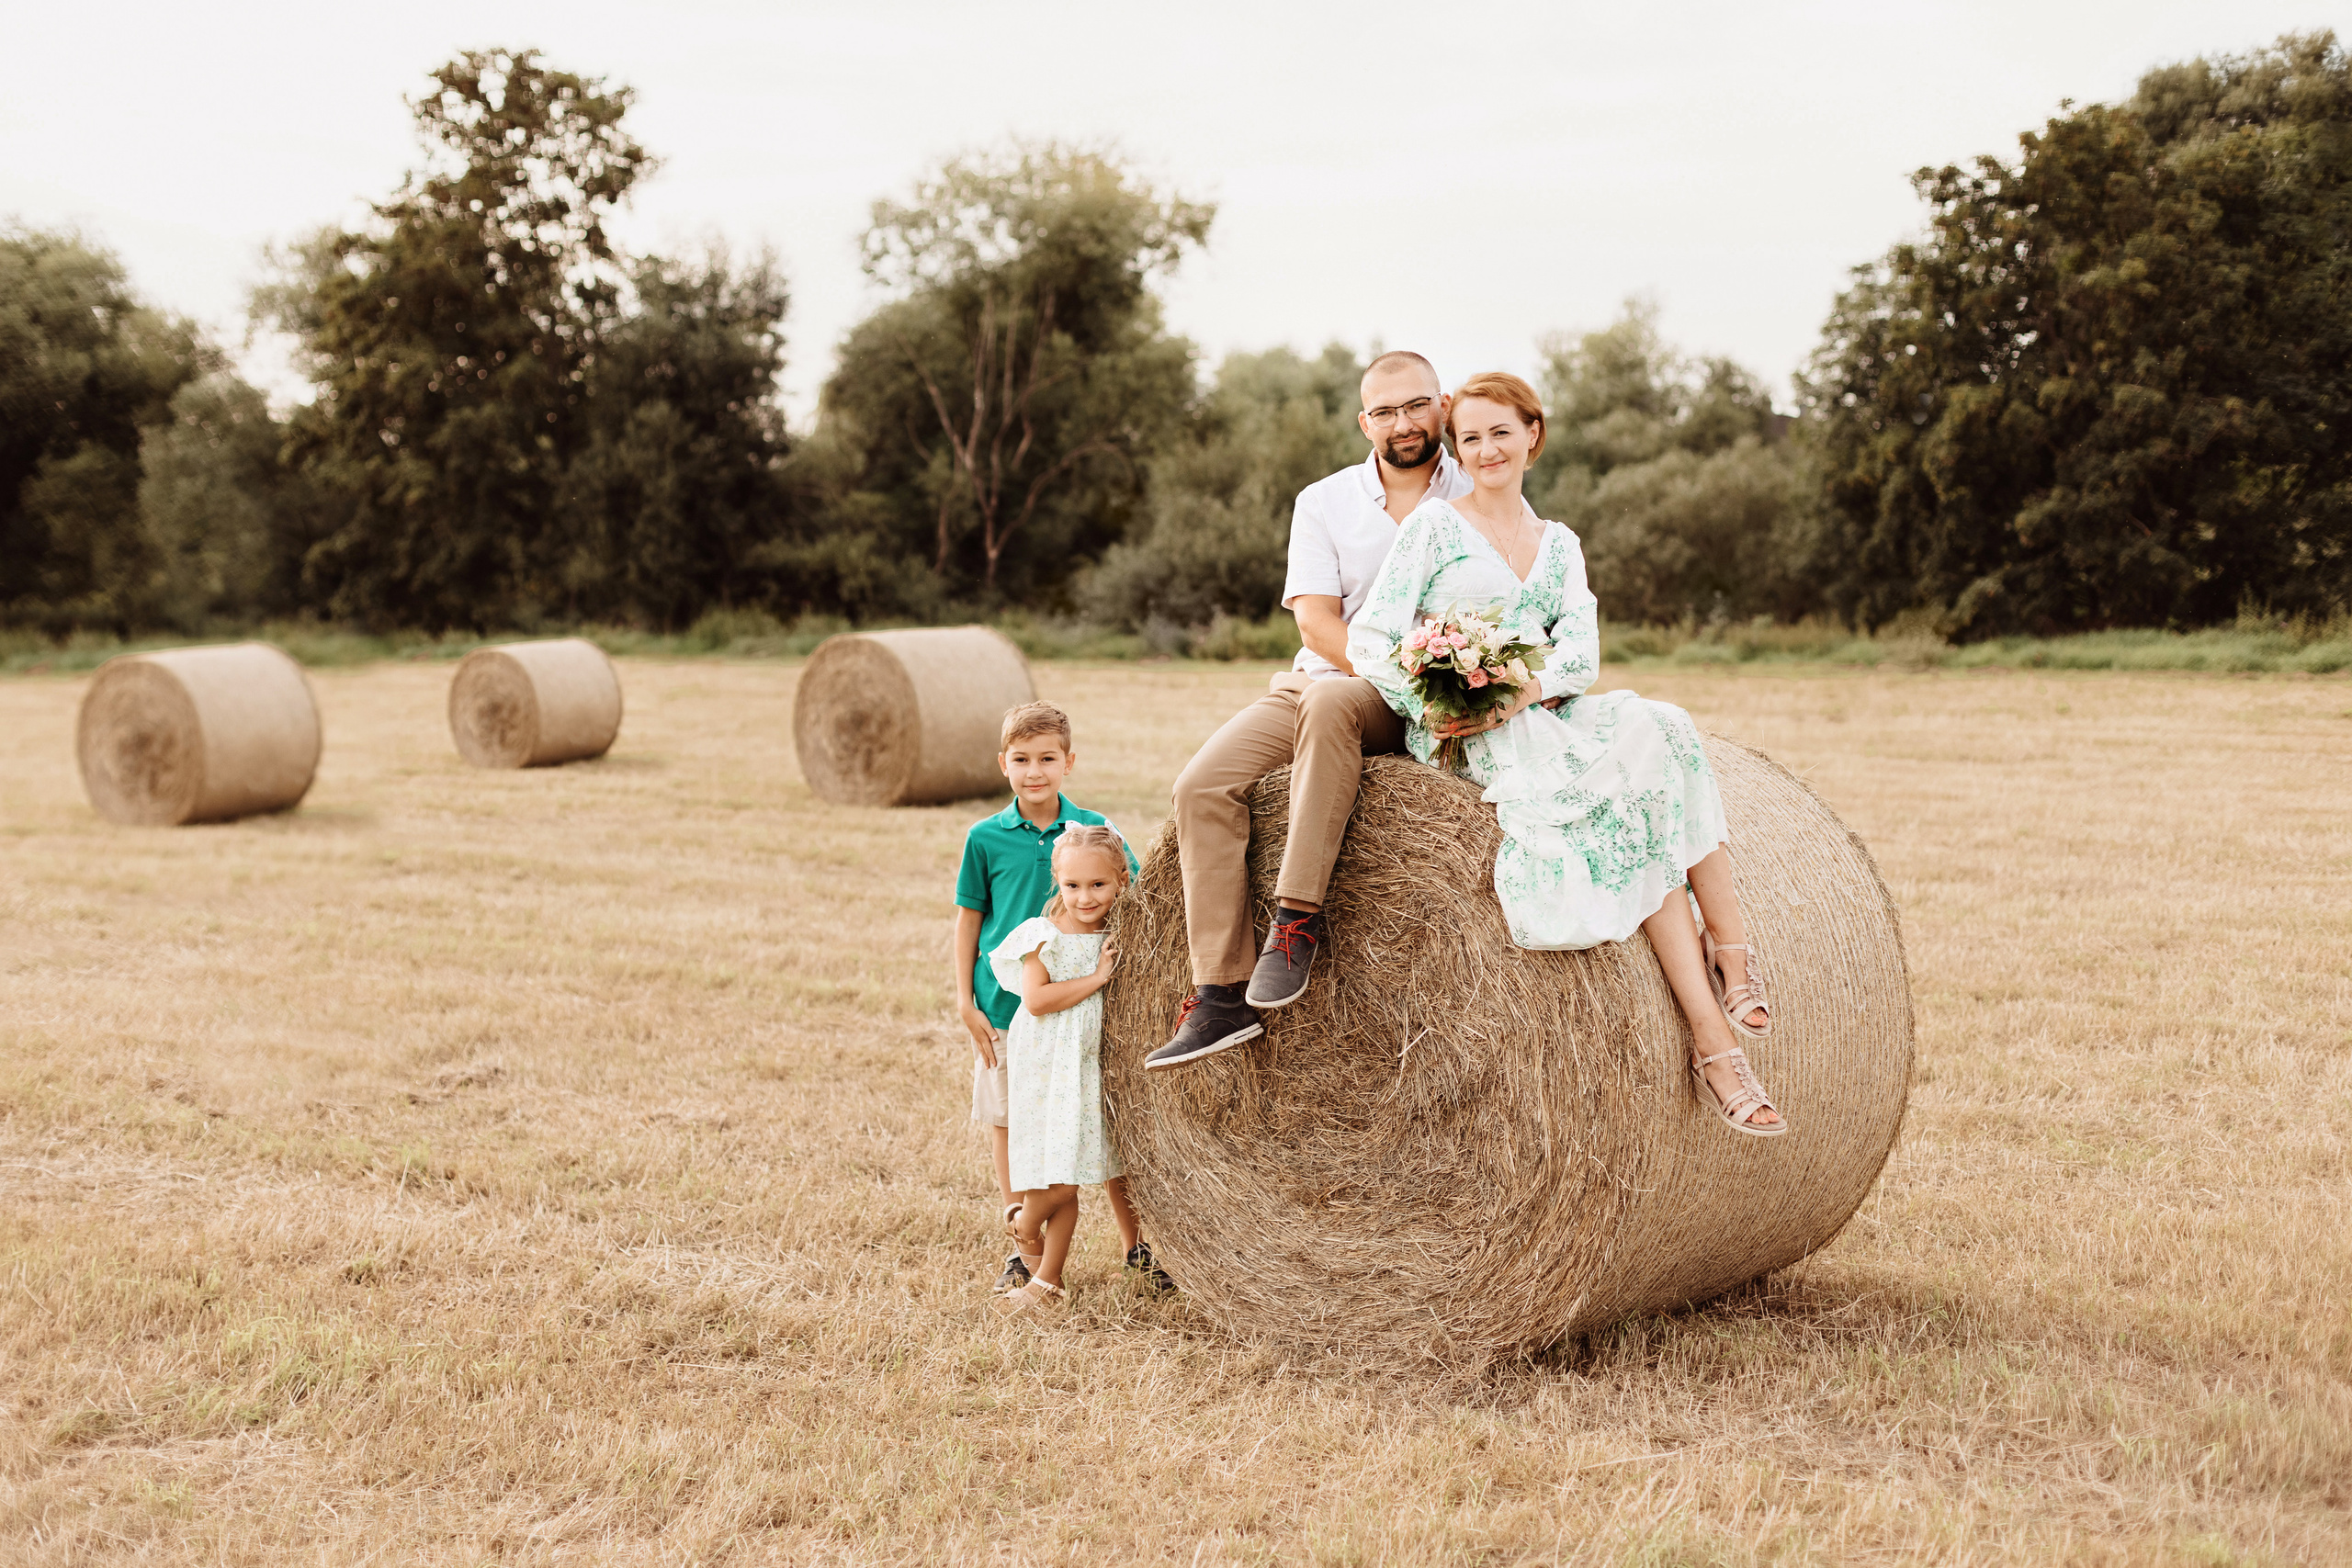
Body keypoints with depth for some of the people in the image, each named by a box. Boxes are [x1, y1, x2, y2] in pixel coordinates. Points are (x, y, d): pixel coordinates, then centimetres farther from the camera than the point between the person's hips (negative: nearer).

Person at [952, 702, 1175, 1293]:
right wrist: (965, 1000, 0)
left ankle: (1136, 1245, 16)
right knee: (1008, 1123, 8)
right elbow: (969, 918, 4)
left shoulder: (1095, 829, -2)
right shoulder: (986, 837, -2)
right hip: (1005, 1008, 0)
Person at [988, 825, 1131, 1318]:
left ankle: (1046, 1280, 19)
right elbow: (1035, 999, -20)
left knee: (1068, 1183, 7)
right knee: (1059, 1182, -9)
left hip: (1089, 1064, 4)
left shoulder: (1117, 937, 5)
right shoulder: (1045, 935, -10)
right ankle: (1026, 1232, 22)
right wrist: (1097, 977, -21)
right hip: (1045, 1067, -4)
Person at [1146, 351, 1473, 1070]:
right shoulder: (1323, 502, 7)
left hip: (1418, 712, -3)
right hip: (1318, 680, 3)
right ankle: (1221, 997, -23)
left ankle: (1297, 916, -32)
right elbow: (1318, 623, -3)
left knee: (1329, 700, -38)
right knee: (1203, 786, -22)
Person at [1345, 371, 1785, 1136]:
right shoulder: (1435, 524, 5)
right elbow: (1369, 641, -2)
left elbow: (1581, 651, 4)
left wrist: (1528, 690, -16)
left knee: (1661, 730, -28)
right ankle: (1715, 1039, -30)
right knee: (1642, 790, -28)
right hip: (1460, 743, -5)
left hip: (1544, 719, 5)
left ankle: (1732, 957, -23)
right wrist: (1427, 702, -18)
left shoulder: (1560, 544, 19)